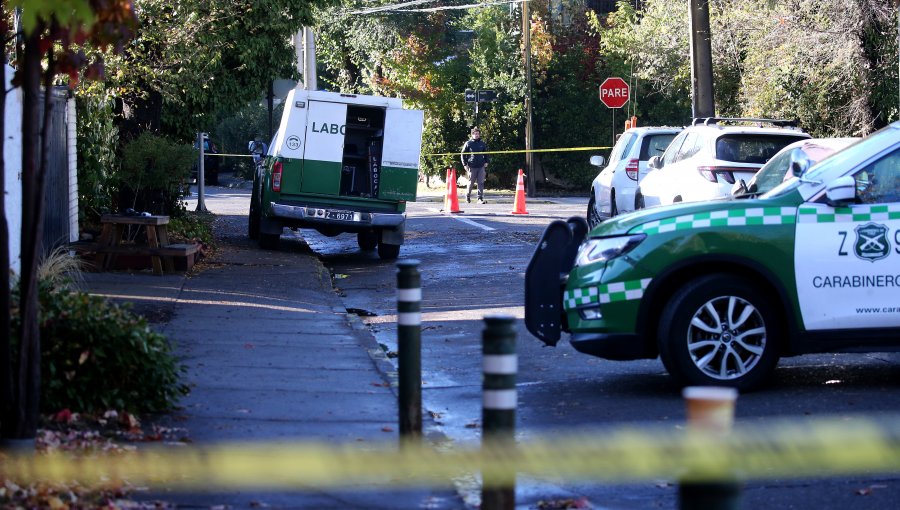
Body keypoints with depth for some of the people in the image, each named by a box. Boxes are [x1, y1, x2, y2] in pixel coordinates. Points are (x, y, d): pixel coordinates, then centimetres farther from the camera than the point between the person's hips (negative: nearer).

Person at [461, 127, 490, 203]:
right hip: (472, 167, -2)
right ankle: (468, 196, 25)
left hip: (481, 166, 2)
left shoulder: (482, 144, 10)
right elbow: (463, 154, 4)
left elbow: (486, 154, 23)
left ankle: (480, 198, -1)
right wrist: (465, 164, -3)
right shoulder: (468, 143, 1)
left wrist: (486, 162, 10)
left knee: (481, 183, -3)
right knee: (471, 182, 5)